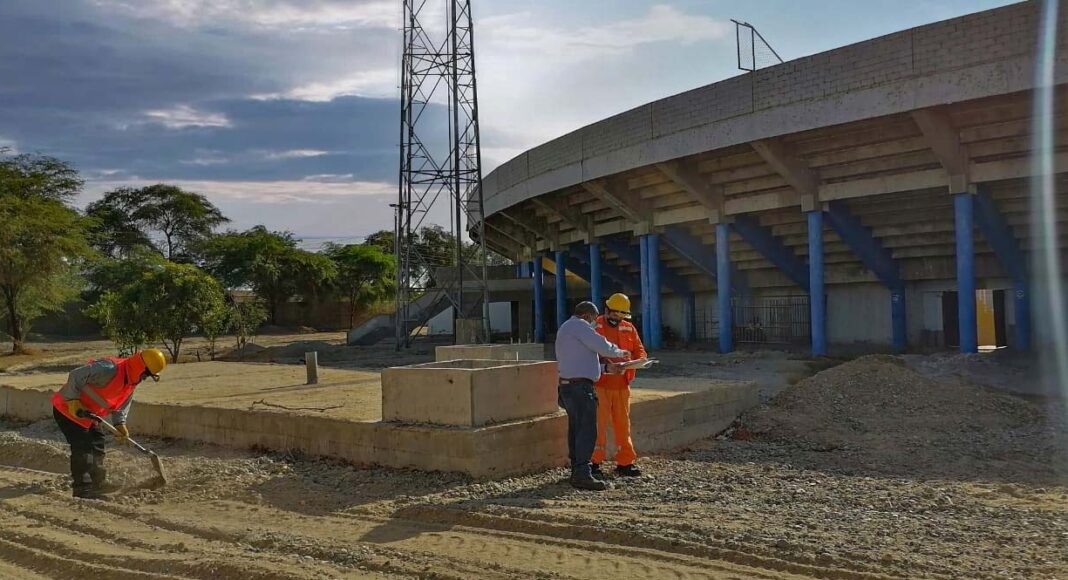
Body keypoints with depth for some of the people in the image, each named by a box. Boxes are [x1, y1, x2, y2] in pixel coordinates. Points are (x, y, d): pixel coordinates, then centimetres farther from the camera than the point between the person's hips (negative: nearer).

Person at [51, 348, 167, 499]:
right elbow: (75, 376, -32)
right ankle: (83, 490, -8)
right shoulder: (109, 369, -31)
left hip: (87, 414, 10)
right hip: (67, 409, -10)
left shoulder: (131, 381, 0)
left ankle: (98, 483, 27)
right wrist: (73, 402, -29)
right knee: (82, 447, -12)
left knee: (98, 443, 14)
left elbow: (121, 404, 9)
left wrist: (121, 425, -4)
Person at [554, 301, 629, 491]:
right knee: (587, 430, -12)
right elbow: (602, 346, -13)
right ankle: (582, 474, -15)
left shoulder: (565, 328, 25)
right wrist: (620, 352, 6)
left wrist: (605, 367, 19)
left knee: (576, 430, 13)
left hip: (568, 386, 11)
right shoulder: (579, 325, -7)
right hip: (580, 387, -11)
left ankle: (577, 471, 17)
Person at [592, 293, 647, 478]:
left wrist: (638, 361, -12)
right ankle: (594, 462, 6)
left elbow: (640, 350, 11)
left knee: (623, 423, 12)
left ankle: (625, 462, 21)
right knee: (599, 423, -3)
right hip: (600, 384, -5)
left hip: (622, 385, 5)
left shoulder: (629, 328, 12)